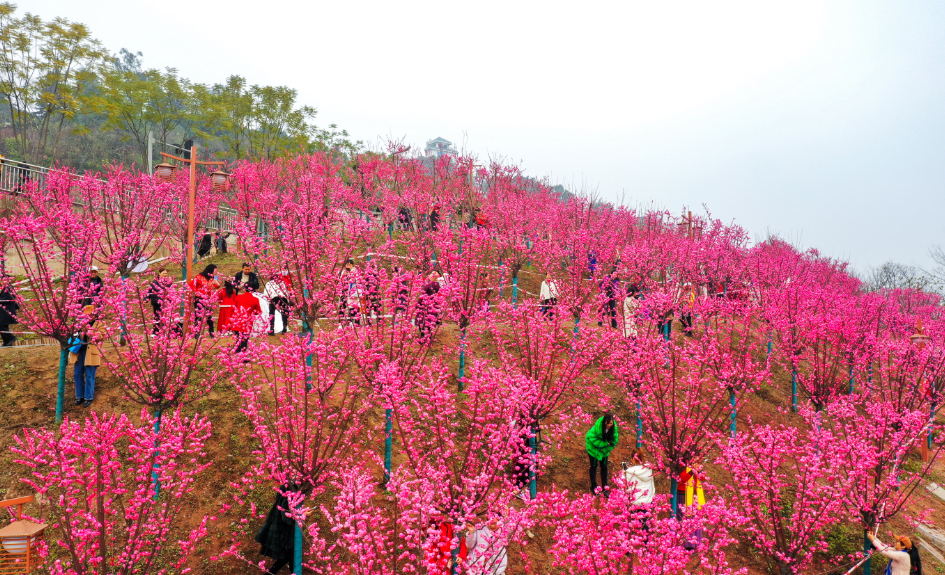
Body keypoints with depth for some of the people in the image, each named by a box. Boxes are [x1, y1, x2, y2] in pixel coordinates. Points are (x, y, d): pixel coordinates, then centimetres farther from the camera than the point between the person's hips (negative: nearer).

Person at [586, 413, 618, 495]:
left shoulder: (614, 427, -24)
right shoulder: (597, 427, -35)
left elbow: (614, 441, -11)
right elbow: (593, 438, -24)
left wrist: (605, 449, -17)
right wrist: (605, 443, -27)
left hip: (605, 449, 3)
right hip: (594, 447, -3)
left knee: (604, 467, 10)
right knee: (594, 466, 9)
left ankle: (604, 486, 24)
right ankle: (593, 486, 25)